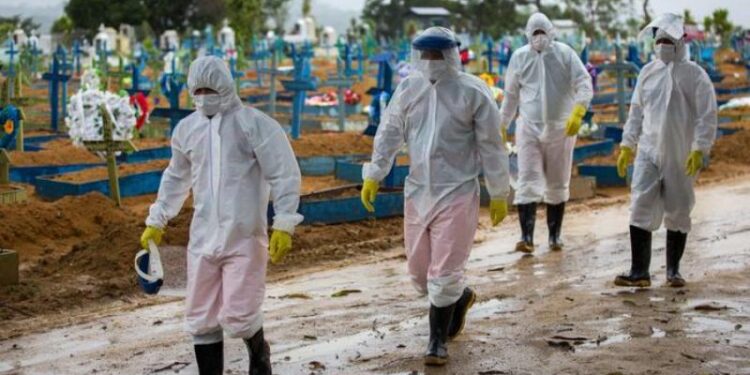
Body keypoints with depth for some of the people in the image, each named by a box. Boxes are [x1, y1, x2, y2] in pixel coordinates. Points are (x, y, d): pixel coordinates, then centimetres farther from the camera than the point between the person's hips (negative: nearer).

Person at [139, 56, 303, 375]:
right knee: (201, 320, 6)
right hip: (202, 240, 5)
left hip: (245, 239, -5)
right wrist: (156, 223, 24)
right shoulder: (186, 128, 10)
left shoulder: (254, 124, -7)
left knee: (238, 317, -8)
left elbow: (285, 175, -8)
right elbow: (175, 178, 24)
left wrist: (284, 225, -14)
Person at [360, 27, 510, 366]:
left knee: (443, 274, -4)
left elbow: (491, 146, -6)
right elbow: (389, 134, 8)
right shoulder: (408, 88, 1)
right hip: (418, 192, 5)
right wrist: (373, 177, 4)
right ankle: (459, 298, 43)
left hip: (457, 195, -5)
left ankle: (438, 341, 14)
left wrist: (499, 195, -3)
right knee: (418, 270, 14)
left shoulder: (473, 92, -11)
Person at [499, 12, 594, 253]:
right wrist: (501, 126, 11)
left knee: (558, 185, 10)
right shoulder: (519, 57, 1)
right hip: (529, 127, 0)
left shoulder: (565, 54, -5)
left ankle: (555, 235, 21)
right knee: (528, 183, -11)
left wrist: (578, 111, -29)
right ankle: (527, 236, -16)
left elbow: (584, 85, -12)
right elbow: (510, 95, 10)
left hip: (561, 128, 0)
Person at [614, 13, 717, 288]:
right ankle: (639, 271, -6)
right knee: (640, 208, -8)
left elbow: (707, 116, -7)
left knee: (678, 213, 6)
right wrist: (627, 145, 10)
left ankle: (673, 270, 19)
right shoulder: (648, 72, 8)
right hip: (649, 152, 3)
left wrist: (699, 150, -15)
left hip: (681, 157, -3)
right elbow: (636, 110, 14)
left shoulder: (695, 75, -5)